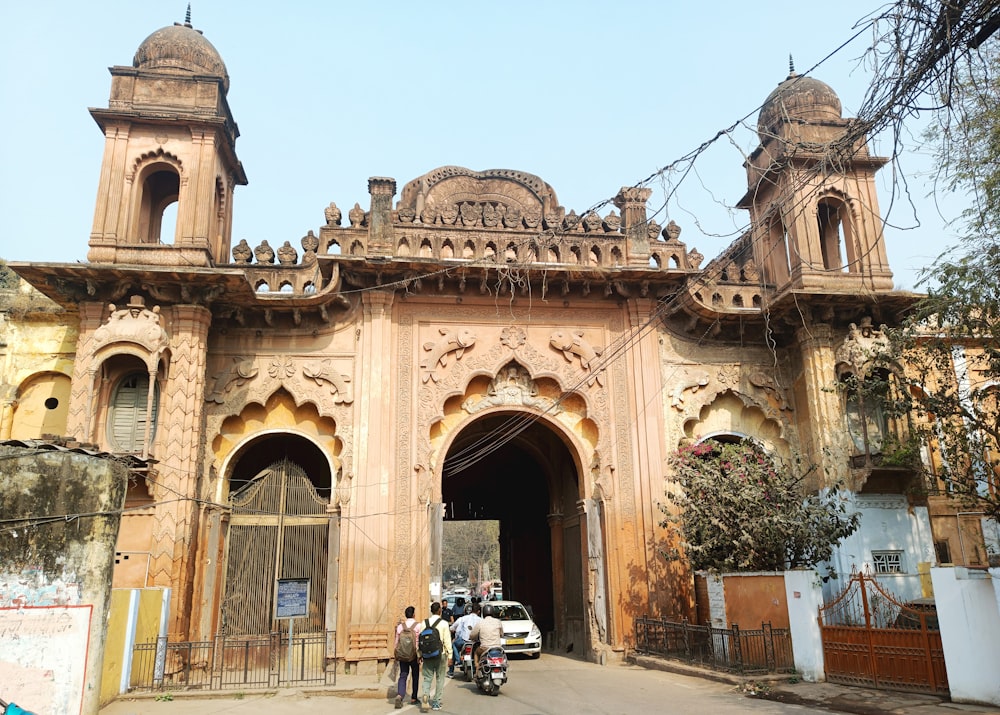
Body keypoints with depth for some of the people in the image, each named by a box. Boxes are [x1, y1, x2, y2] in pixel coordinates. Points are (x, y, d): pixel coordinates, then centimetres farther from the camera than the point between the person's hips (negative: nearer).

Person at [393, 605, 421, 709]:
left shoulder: (400, 626, 2)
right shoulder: (418, 625, -7)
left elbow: (397, 641, 3)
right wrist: (420, 655, -8)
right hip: (414, 654, -2)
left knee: (403, 675, 4)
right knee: (415, 676, 14)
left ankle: (399, 695, -19)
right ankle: (414, 698, 22)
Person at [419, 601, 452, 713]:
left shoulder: (424, 623, 1)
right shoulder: (443, 623, -7)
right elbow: (447, 641, -8)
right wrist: (450, 656, -2)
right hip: (440, 654, -2)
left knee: (427, 678, 9)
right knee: (440, 679, 10)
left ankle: (425, 695, -15)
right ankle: (436, 702, 13)